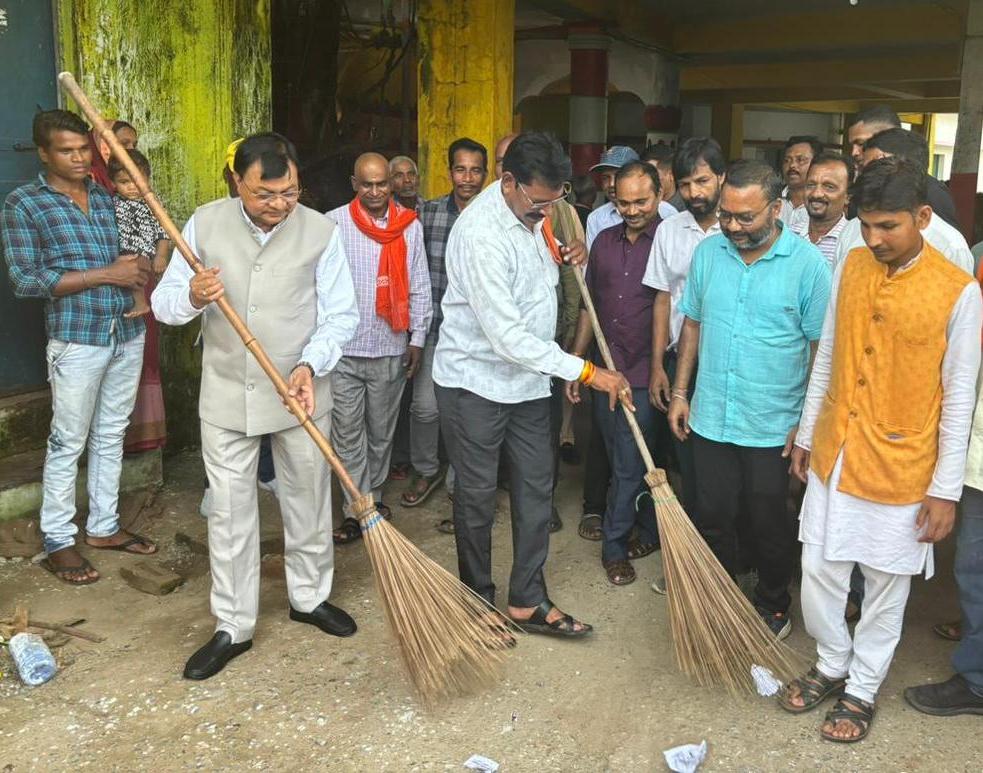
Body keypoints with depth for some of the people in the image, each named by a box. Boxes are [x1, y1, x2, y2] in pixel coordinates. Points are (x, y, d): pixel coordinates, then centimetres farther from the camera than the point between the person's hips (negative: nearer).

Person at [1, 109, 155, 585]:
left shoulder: (105, 197, 11)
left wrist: (137, 269, -5)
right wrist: (105, 274, -17)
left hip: (128, 333, 6)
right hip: (77, 339, -5)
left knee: (111, 435, 14)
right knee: (68, 442, 3)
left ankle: (103, 526, 27)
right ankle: (58, 542, 16)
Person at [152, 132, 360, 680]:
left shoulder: (320, 231, -8)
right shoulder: (204, 225, -5)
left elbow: (341, 314, -5)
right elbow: (165, 302, -1)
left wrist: (311, 364, -21)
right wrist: (191, 297, -24)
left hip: (301, 394, 0)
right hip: (227, 395, 1)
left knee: (309, 501, 14)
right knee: (230, 512, 7)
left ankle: (310, 597, 37)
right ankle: (233, 627, 22)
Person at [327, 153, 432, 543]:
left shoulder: (410, 225, 4)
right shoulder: (333, 223, -3)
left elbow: (419, 286, 8)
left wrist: (418, 337, 5)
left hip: (391, 348, 2)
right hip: (343, 348, -2)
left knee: (382, 431, 14)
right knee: (348, 433, 1)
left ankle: (373, 495, 31)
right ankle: (356, 510, 9)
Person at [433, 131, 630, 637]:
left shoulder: (532, 210, 1)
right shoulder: (481, 233, -26)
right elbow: (505, 335, -30)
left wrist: (562, 256, -1)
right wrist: (586, 371, -26)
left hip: (527, 377, 8)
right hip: (475, 381, -8)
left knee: (536, 486, 9)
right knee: (477, 495, 6)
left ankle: (527, 601, 21)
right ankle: (478, 597, 25)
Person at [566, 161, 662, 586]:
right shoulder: (604, 241, 9)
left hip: (644, 376, -5)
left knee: (629, 466, 1)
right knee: (625, 462, 14)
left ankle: (615, 545, 16)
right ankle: (649, 532, 30)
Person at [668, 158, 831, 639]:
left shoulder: (808, 264, -11)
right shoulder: (708, 252, 0)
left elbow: (822, 348, -8)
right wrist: (680, 392, 7)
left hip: (772, 427, -3)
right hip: (710, 418, 3)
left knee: (769, 525, 12)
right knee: (712, 517, 14)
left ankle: (772, 606, 35)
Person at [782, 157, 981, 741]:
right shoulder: (852, 266, 0)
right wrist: (806, 433, 14)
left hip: (901, 469, -4)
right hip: (834, 455, 4)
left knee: (886, 588, 12)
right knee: (818, 572, 11)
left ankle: (862, 689, 33)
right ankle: (833, 665, 36)